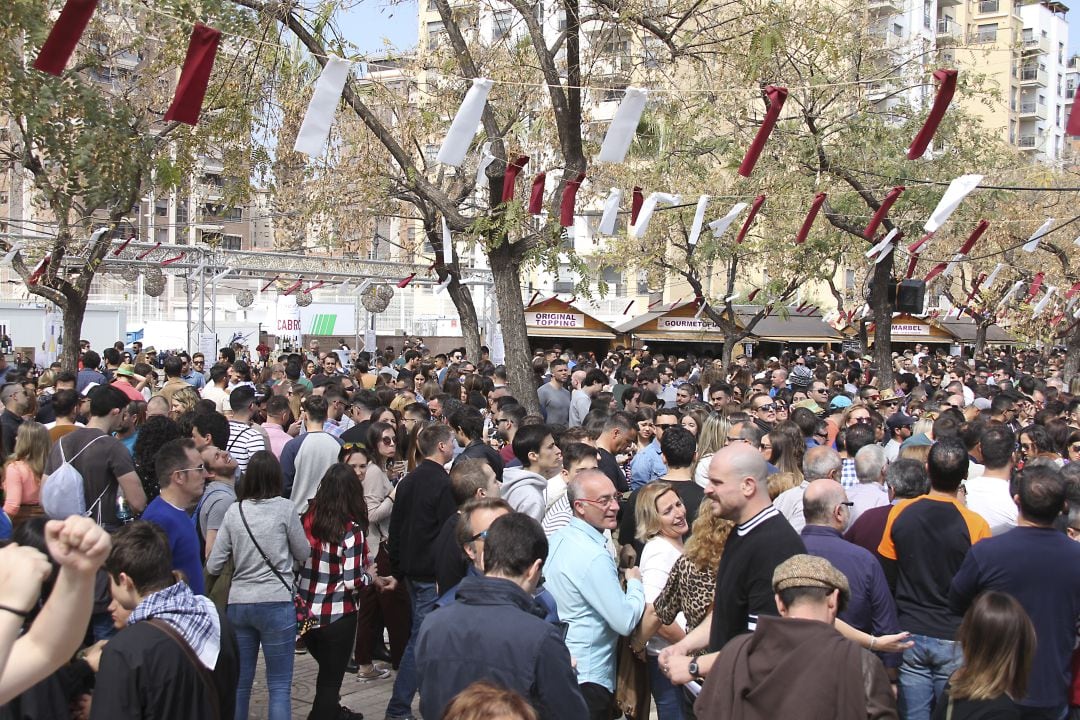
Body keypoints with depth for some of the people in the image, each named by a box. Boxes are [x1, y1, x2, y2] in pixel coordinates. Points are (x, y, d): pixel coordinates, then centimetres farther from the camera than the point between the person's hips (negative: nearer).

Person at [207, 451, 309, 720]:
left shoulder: (234, 511, 1)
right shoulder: (284, 508, -6)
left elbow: (213, 566, 2)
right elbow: (303, 553, 4)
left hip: (238, 603, 3)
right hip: (276, 603, -3)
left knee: (239, 683, 13)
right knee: (280, 687, 3)